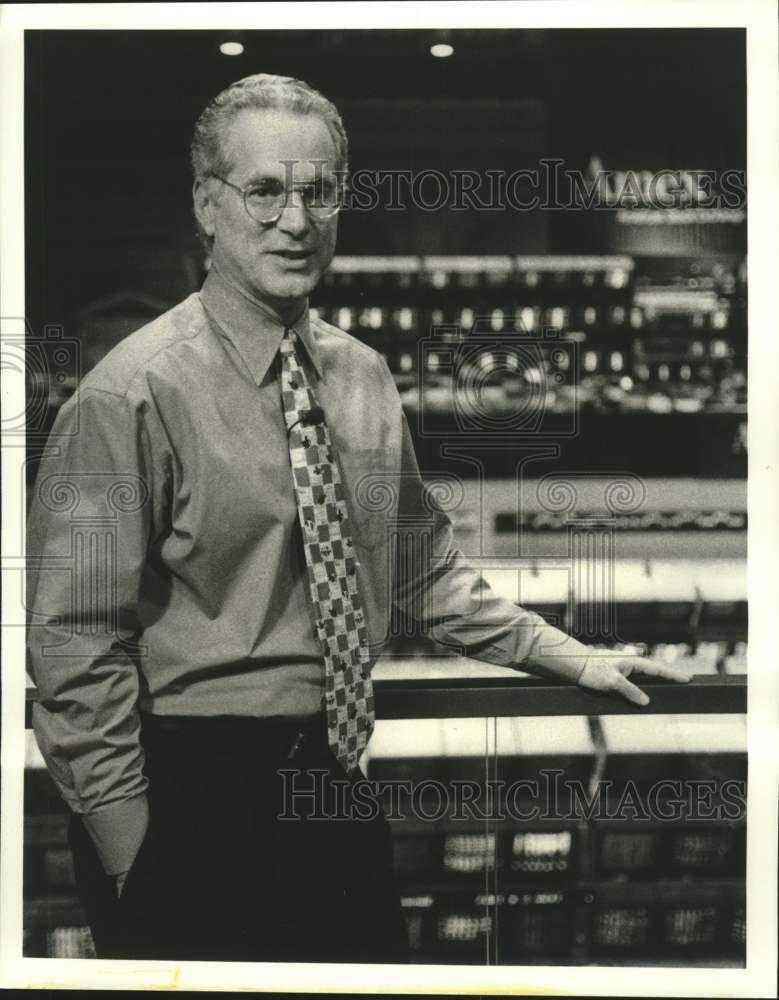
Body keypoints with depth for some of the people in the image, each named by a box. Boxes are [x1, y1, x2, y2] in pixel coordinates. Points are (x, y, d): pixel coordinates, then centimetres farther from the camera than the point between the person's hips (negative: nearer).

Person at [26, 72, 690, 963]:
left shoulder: (365, 379, 5)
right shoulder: (132, 397, -15)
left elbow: (424, 568, 17)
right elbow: (76, 648, -13)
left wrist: (571, 658, 12)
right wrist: (135, 865, -12)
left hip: (337, 784, 6)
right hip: (189, 801, -6)